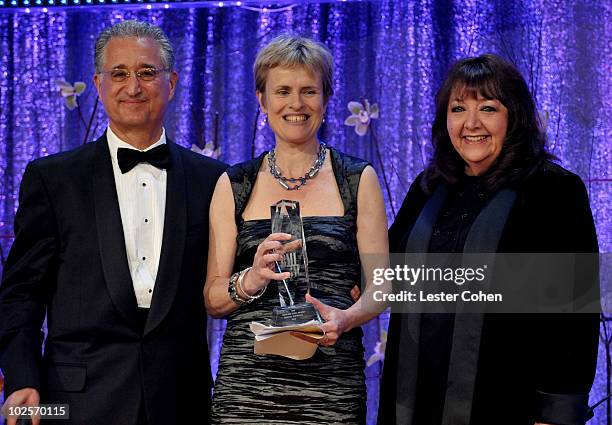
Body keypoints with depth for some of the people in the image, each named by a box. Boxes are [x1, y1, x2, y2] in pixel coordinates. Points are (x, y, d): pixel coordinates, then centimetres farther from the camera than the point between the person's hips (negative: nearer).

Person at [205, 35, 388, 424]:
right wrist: (250, 281, -15)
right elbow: (213, 299, 6)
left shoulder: (358, 179, 7)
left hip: (331, 381, 0)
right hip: (245, 377, 1)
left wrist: (346, 318, -17)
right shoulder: (234, 185, 8)